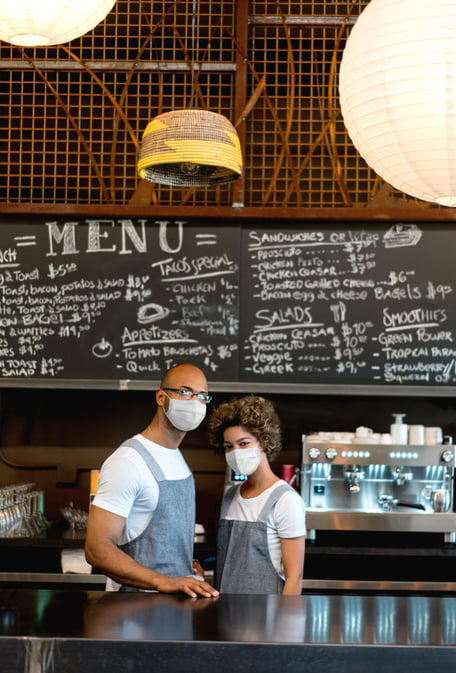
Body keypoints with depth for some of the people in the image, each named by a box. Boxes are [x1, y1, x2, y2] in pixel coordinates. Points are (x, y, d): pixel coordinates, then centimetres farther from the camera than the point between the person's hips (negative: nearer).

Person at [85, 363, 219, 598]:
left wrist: (187, 567, 8)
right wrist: (163, 581, -28)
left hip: (178, 596, 7)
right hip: (137, 601, -7)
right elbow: (96, 549, -20)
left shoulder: (177, 457, 15)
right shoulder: (127, 462, -14)